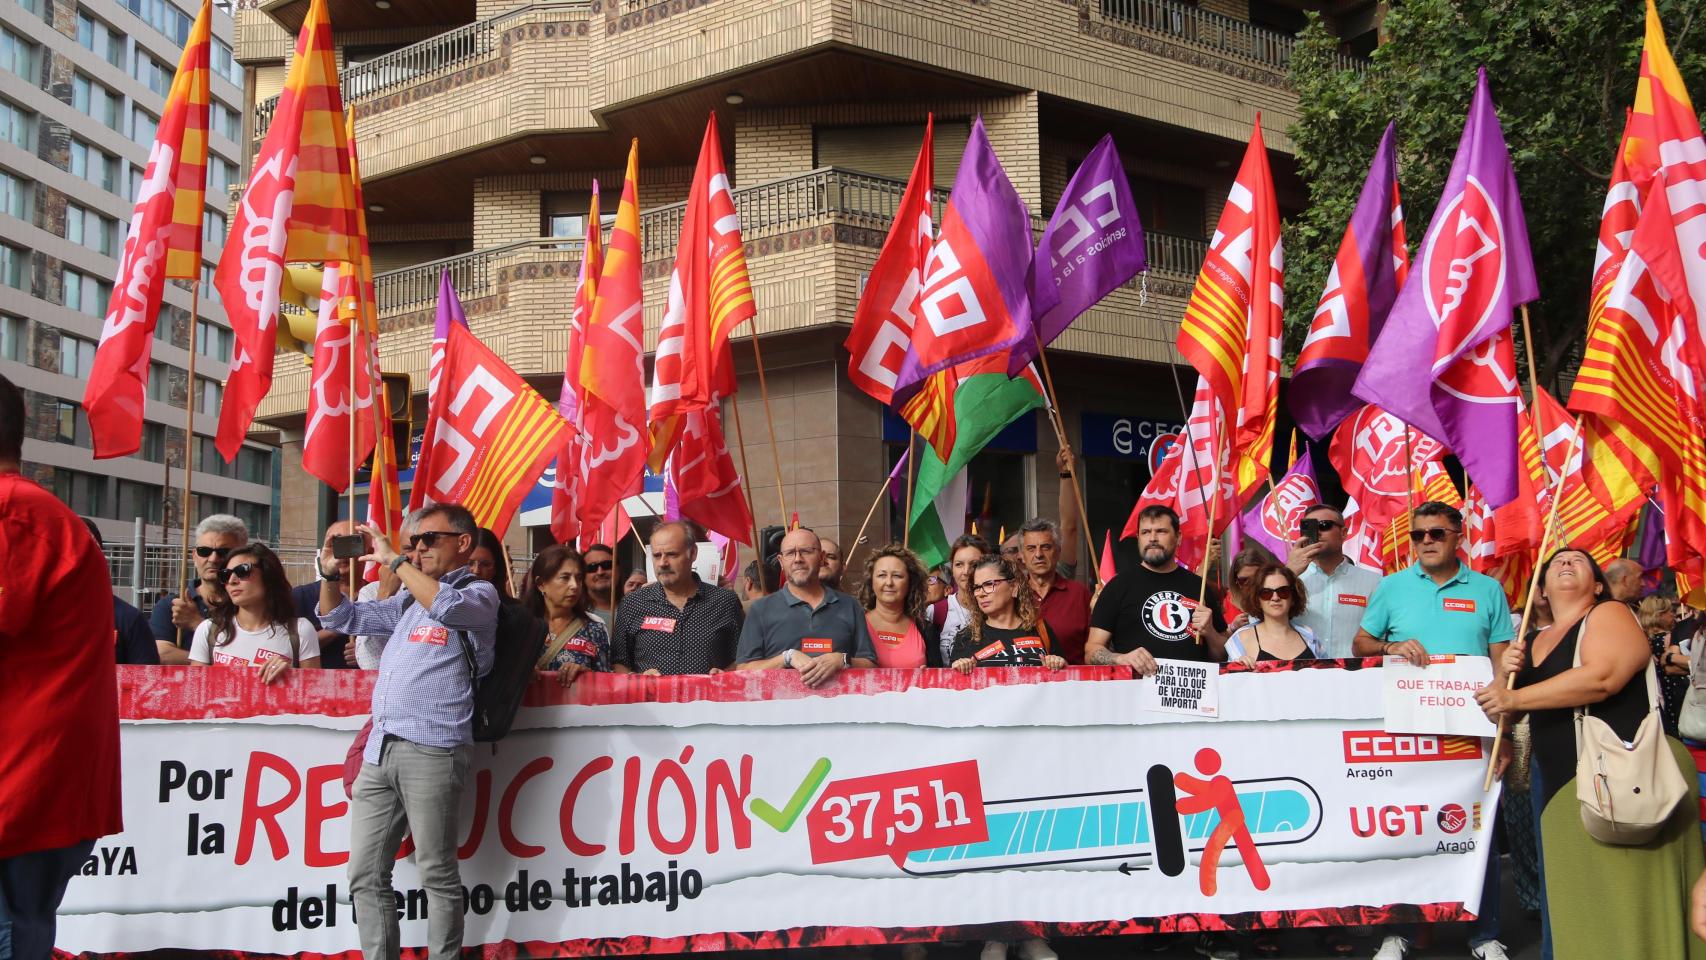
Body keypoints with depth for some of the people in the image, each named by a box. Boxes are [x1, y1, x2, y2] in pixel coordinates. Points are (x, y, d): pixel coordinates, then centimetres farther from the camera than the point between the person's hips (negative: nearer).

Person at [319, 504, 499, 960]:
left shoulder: (479, 593, 3)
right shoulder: (407, 600, 24)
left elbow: (448, 607, -20)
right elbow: (341, 618, 31)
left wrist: (394, 561, -13)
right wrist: (331, 571, 13)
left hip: (432, 751, -7)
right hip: (379, 751, 7)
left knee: (437, 875, -3)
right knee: (365, 876, 6)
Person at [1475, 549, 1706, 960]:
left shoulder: (1610, 615, -3)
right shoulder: (1538, 641, 18)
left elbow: (1602, 676, -21)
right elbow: (1507, 710, 22)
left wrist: (1513, 697, -16)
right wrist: (1509, 673, 0)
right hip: (1559, 779, 7)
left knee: (1626, 900, -7)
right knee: (1569, 899, 10)